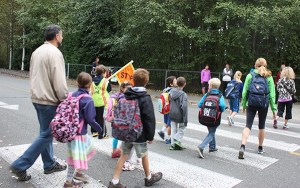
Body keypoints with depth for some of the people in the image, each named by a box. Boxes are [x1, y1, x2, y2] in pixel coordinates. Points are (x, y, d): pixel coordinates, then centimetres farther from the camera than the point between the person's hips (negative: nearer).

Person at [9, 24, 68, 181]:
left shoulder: (37, 51, 11)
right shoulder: (54, 52, -16)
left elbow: (33, 76, 16)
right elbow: (59, 82, -22)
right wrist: (65, 100, -11)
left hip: (37, 98, 9)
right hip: (49, 100, -9)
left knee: (45, 132, 16)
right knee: (46, 135, 1)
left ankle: (49, 165, 26)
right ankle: (20, 165, 5)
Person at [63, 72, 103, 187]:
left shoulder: (73, 95, 3)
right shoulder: (88, 100, -20)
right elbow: (90, 119, -20)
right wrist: (99, 128, -5)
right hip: (79, 132, -9)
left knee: (88, 149, 25)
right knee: (76, 156, 5)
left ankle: (78, 173, 38)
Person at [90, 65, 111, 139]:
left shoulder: (93, 80, 3)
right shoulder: (105, 81, -12)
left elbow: (91, 90, 8)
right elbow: (109, 89, 0)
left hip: (94, 101, 5)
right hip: (102, 102, -5)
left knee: (94, 116, 17)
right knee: (101, 118, 1)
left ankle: (94, 131, 28)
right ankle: (102, 134, 7)